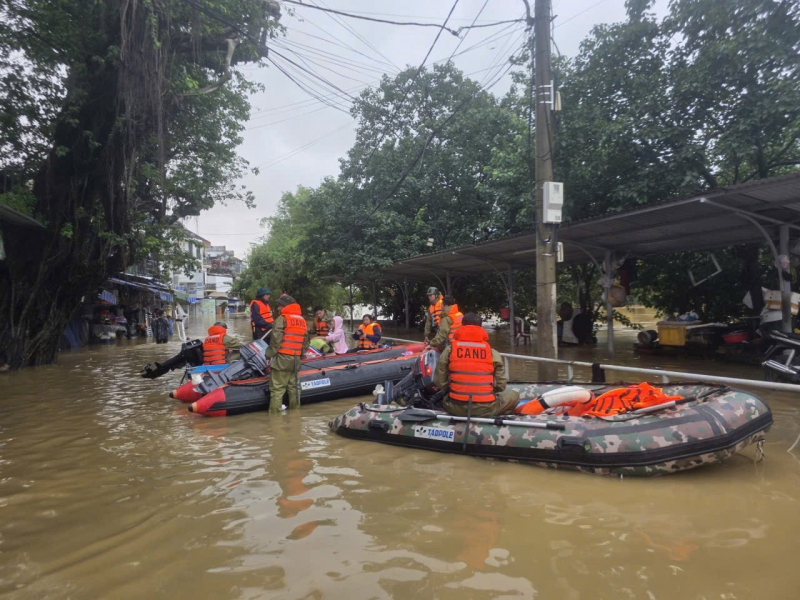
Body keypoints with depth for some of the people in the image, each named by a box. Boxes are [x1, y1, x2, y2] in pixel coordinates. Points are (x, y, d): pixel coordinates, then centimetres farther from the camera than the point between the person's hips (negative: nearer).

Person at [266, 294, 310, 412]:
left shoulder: (282, 319, -8)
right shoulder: (302, 320, 13)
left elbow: (276, 340, -13)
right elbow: (305, 342, 16)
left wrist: (269, 355, -5)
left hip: (282, 358, -7)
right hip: (296, 359, 7)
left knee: (277, 387, -3)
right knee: (293, 386, 15)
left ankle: (274, 411, -2)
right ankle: (295, 408, 21)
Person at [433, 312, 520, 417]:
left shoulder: (449, 350, 0)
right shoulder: (492, 352, -1)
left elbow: (439, 383, 2)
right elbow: (501, 386, 4)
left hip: (456, 408, 2)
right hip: (486, 408, -2)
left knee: (443, 398, 35)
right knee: (514, 395, 23)